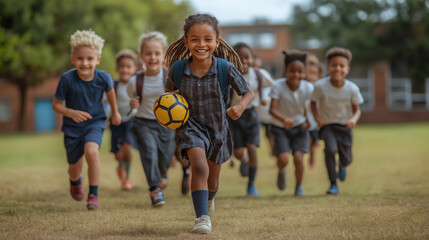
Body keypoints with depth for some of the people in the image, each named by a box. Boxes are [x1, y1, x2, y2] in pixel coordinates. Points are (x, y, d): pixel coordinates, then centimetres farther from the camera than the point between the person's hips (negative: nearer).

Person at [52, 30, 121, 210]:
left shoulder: (103, 78, -18)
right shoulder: (67, 79, -22)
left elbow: (110, 91, 7)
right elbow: (56, 105, -11)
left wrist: (115, 112, 22)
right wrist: (72, 113, -30)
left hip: (95, 122, 0)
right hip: (73, 126, 1)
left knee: (91, 151, -30)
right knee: (75, 166, 12)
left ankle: (93, 195, -16)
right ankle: (75, 182, 52)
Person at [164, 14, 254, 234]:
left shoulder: (226, 68, -20)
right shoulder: (178, 68, -16)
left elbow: (249, 93, -9)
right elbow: (170, 91, 6)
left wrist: (241, 106, -30)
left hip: (217, 127, 2)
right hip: (190, 125, -1)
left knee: (212, 181, 18)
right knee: (199, 167, -28)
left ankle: (208, 199, 54)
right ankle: (202, 218, -22)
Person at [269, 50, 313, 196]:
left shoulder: (308, 88, -14)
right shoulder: (278, 87, -21)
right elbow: (272, 109, -28)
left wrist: (308, 121, -15)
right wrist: (284, 119, -47)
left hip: (299, 126, 1)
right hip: (280, 128, -1)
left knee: (298, 158, -15)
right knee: (283, 159, -17)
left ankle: (299, 186, 11)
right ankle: (281, 172, 22)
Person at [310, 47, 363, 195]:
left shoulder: (352, 89, -14)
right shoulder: (321, 86, -17)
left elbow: (357, 109, -2)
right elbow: (313, 102, 0)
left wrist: (354, 119, -23)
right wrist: (317, 118, -15)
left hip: (344, 126, 2)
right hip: (327, 125, -2)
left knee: (346, 159, -1)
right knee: (330, 149, -27)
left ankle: (342, 165, 43)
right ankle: (333, 185, -11)